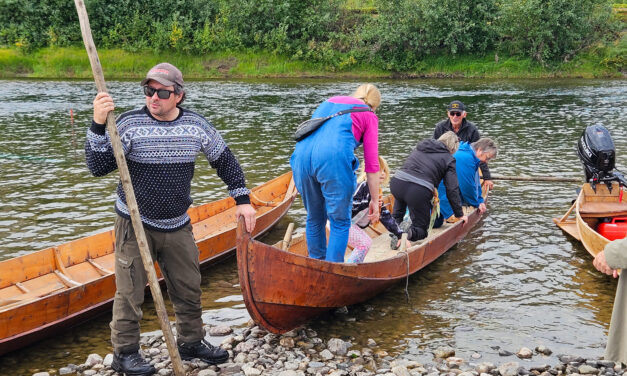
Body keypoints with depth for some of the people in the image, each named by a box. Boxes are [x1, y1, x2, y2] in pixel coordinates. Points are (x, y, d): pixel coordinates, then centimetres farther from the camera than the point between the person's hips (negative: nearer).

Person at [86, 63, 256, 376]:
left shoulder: (196, 125, -3)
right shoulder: (129, 123, -12)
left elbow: (225, 160, 9)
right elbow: (98, 167, -17)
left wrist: (242, 199, 6)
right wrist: (98, 125, -29)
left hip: (178, 225, 4)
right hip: (135, 224, -3)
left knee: (188, 288, 14)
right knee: (130, 293, 2)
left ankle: (191, 342, 33)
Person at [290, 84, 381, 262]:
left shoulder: (329, 101, 32)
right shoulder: (369, 115, 17)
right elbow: (371, 164, 10)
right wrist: (375, 200, 16)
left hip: (301, 155, 5)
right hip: (333, 159, -5)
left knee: (314, 219, 20)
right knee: (340, 222, 9)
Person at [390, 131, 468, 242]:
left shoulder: (420, 146, 26)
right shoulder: (449, 160, 12)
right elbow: (452, 190, 8)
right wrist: (459, 214, 18)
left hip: (396, 182, 4)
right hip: (419, 192, -4)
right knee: (421, 230, 14)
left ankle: (396, 222, 22)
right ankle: (409, 232, -20)